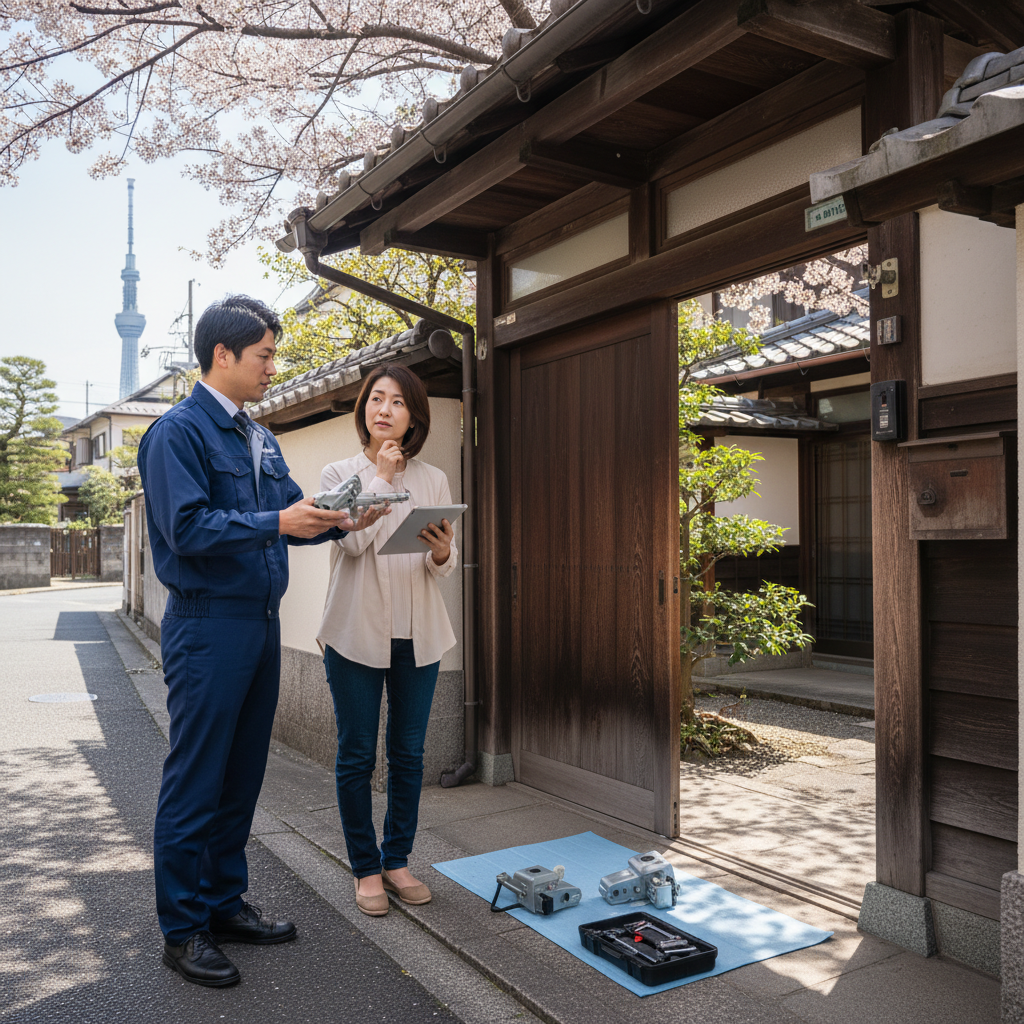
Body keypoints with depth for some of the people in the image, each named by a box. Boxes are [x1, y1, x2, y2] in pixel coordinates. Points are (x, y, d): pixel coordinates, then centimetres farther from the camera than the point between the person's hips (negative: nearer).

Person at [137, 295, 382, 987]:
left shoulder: (260, 439, 16)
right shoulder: (179, 431, -9)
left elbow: (292, 509, 14)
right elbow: (187, 528, -19)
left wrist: (335, 521, -4)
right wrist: (277, 523, -23)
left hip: (261, 621, 8)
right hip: (208, 625, -8)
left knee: (242, 776, 15)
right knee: (196, 781, 1)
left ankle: (225, 902, 29)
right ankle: (183, 929, 15)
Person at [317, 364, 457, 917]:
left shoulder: (433, 480, 8)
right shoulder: (340, 473, 2)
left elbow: (447, 564, 7)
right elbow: (353, 539, -15)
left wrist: (441, 552, -16)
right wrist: (382, 476, -9)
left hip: (418, 633, 3)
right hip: (357, 632, -2)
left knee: (409, 754, 10)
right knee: (357, 756, 4)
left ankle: (397, 860, 26)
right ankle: (366, 869, 20)